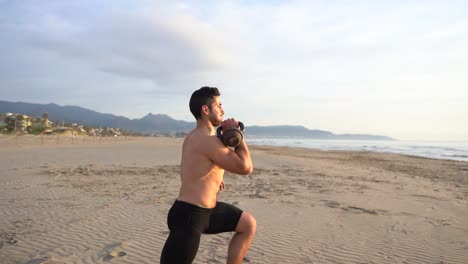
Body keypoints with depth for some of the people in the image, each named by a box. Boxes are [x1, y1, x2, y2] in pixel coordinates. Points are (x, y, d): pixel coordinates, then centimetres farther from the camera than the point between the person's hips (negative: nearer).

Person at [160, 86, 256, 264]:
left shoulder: (195, 135, 11)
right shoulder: (208, 140, -22)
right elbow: (246, 168, -20)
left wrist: (213, 178, 16)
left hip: (206, 209, 10)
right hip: (189, 214, -10)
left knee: (248, 225, 14)